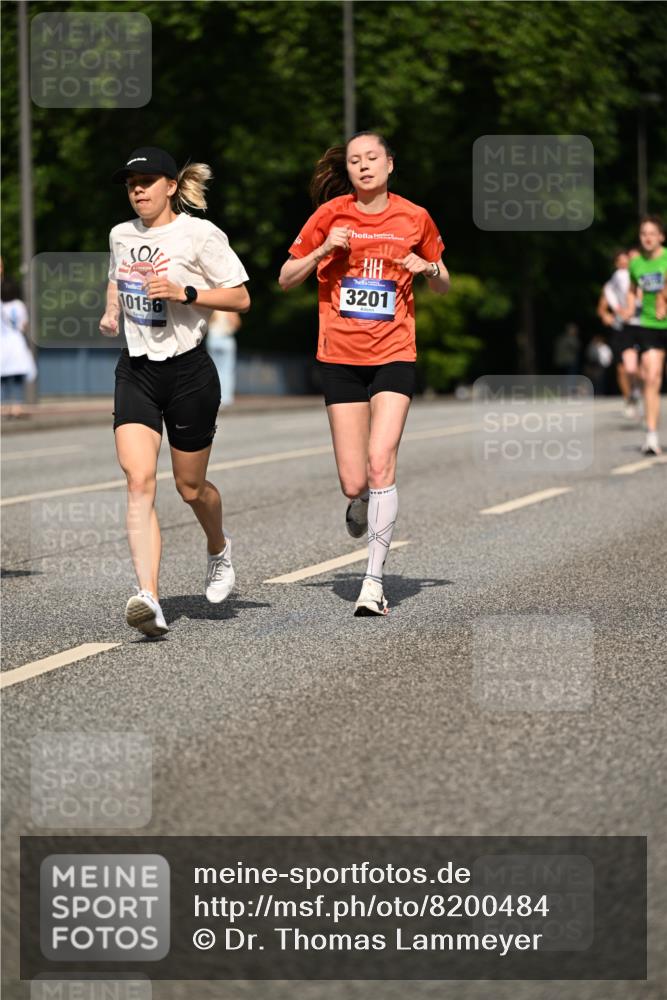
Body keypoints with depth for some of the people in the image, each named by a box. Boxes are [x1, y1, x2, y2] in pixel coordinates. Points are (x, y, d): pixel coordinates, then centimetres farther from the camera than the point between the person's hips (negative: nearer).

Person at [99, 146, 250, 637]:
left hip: (188, 371, -3)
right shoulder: (121, 235, 8)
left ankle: (219, 548, 45)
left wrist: (183, 293, -20)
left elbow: (241, 298, -8)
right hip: (136, 372, 4)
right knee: (139, 480, -16)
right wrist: (112, 311, 9)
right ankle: (149, 599, -24)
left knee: (191, 487, 10)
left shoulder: (200, 234, -9)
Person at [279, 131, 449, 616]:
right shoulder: (330, 215, 2)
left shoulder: (415, 218, 4)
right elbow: (286, 279, 8)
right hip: (341, 358, 1)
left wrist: (428, 268, -6)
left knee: (380, 464, -17)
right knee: (354, 483, -2)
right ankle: (360, 505, 37)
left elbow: (444, 285, 17)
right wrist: (322, 251, -10)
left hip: (394, 357, -1)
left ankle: (375, 581, -12)